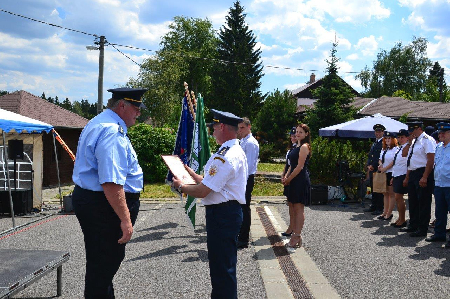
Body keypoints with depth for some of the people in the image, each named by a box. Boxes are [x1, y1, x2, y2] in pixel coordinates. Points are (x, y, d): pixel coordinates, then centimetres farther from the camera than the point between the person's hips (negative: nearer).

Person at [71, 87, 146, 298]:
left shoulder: (96, 124, 16)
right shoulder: (113, 132, -21)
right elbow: (111, 183, -29)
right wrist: (125, 219, -26)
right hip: (104, 207, -11)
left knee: (102, 263, 22)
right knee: (104, 265, 0)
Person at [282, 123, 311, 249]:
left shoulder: (304, 147, -11)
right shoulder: (297, 147, 18)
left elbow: (299, 167, -16)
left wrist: (289, 179, -11)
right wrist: (286, 177, 4)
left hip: (301, 181, -10)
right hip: (294, 181, 10)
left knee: (299, 208, -6)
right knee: (294, 209, 11)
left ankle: (297, 236, -2)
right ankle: (294, 235, 17)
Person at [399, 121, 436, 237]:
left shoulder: (427, 140, -11)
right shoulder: (415, 141, 17)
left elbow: (430, 160, -19)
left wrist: (424, 177, -23)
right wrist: (407, 177, 20)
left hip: (423, 174, -10)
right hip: (413, 174, 10)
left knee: (423, 203, -3)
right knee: (413, 201, 15)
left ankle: (422, 230, 3)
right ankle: (413, 226, 26)